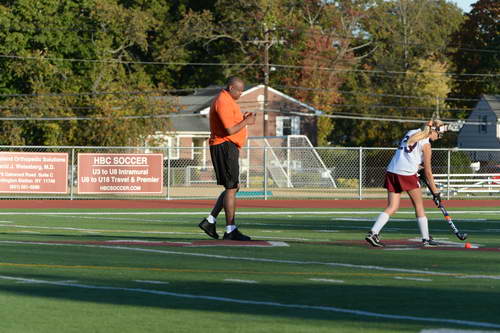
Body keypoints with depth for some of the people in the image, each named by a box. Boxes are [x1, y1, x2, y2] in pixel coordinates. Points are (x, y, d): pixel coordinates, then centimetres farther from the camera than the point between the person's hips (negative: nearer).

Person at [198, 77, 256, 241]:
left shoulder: (228, 101, 18)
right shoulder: (223, 102, -17)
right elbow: (230, 130, -23)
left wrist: (242, 118, 8)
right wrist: (246, 122, -9)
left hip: (230, 148, 11)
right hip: (225, 146, -11)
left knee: (234, 187, 14)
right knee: (231, 188, -8)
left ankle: (210, 221, 14)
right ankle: (230, 230, -7)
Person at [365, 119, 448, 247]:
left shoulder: (411, 133, 15)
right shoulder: (426, 145, -4)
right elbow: (428, 172, -2)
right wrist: (435, 192, 5)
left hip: (391, 171, 6)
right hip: (407, 174, -6)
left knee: (392, 208, 6)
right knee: (419, 205, 10)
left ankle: (373, 233, -8)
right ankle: (426, 239, 14)